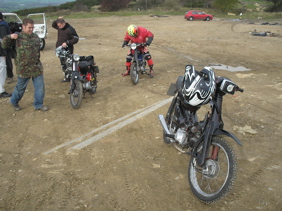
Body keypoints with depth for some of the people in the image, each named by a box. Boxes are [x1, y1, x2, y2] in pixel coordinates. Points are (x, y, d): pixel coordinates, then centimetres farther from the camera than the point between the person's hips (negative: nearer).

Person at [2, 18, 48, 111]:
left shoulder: (36, 37, 6)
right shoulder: (18, 36, -9)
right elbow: (4, 45, -7)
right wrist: (9, 37, -23)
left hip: (37, 67, 4)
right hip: (23, 68, -4)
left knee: (40, 87, 5)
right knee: (21, 87, 11)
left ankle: (38, 105, 21)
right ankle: (14, 102, 37)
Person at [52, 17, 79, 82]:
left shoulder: (70, 29, -15)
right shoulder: (59, 28, 8)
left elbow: (76, 39, -15)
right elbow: (53, 25, 27)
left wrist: (67, 43, -22)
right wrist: (57, 20, 7)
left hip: (67, 50, -8)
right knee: (63, 64, 13)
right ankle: (66, 76, 23)